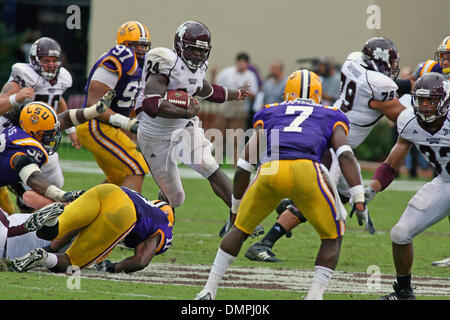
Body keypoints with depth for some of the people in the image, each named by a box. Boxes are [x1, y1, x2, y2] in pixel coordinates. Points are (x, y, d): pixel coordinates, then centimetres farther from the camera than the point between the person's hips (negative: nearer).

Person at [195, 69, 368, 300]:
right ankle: (314, 295, 3)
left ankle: (209, 290, 23)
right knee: (332, 238, 18)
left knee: (240, 230, 26)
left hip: (269, 171, 2)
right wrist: (359, 201, 7)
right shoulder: (331, 117, 30)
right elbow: (345, 155, 11)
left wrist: (236, 205, 35)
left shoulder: (269, 114, 34)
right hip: (306, 171, -2)